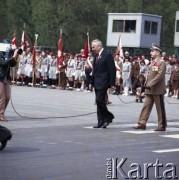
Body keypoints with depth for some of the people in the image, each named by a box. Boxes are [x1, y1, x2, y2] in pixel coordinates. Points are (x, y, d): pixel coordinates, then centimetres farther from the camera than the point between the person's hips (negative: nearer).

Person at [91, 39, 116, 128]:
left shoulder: (107, 55, -12)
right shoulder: (96, 55, 14)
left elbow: (112, 70, -13)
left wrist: (112, 84, -16)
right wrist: (92, 79, 11)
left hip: (103, 83, -9)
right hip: (97, 83, 9)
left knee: (99, 100, -14)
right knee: (99, 101, 9)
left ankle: (108, 116, 4)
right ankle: (101, 122, 13)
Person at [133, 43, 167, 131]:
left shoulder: (161, 63, -11)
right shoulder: (153, 62, 15)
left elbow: (160, 76, -20)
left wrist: (150, 84, -22)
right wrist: (147, 84, 9)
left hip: (158, 90, -8)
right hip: (149, 90, 8)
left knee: (160, 108, 1)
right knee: (146, 106, 5)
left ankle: (162, 126, 8)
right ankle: (142, 123, 7)